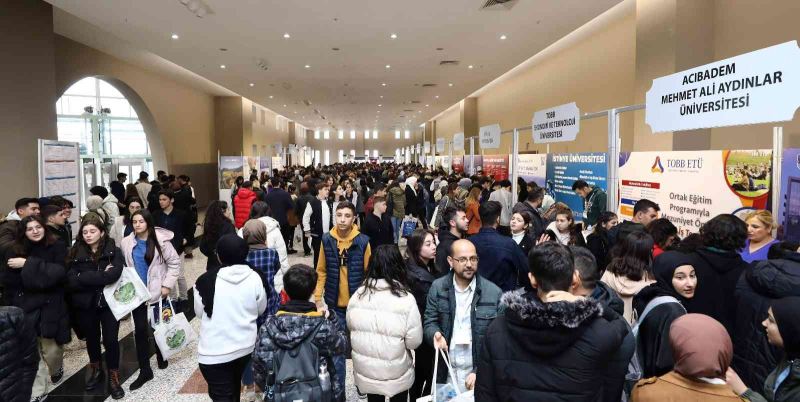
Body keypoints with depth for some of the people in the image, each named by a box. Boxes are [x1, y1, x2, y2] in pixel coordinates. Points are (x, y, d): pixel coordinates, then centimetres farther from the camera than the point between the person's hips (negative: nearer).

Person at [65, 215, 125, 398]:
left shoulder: (113, 252, -7)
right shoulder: (75, 254, -1)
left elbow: (114, 274, -24)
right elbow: (72, 281, -14)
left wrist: (86, 277, -19)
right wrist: (101, 275, -18)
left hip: (109, 302, -2)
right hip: (85, 305, 3)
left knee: (111, 340, 1)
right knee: (92, 339, 19)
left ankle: (113, 377, 19)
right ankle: (96, 370, 42)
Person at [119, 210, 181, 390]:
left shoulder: (161, 240, -11)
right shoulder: (126, 243, -1)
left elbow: (174, 263, -7)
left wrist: (167, 284, -11)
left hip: (157, 292, -2)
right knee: (140, 330, 2)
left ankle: (161, 357, 38)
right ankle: (144, 371, 11)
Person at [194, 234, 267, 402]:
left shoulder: (205, 280, -18)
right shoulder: (254, 278, -12)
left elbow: (199, 313, -2)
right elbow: (261, 309, 2)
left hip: (214, 352, -4)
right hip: (245, 345, 4)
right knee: (234, 385, 28)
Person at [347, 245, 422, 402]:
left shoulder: (357, 295, -12)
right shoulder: (406, 299, -22)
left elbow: (349, 326, 4)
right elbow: (414, 341, -17)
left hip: (364, 371, 3)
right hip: (396, 375, -3)